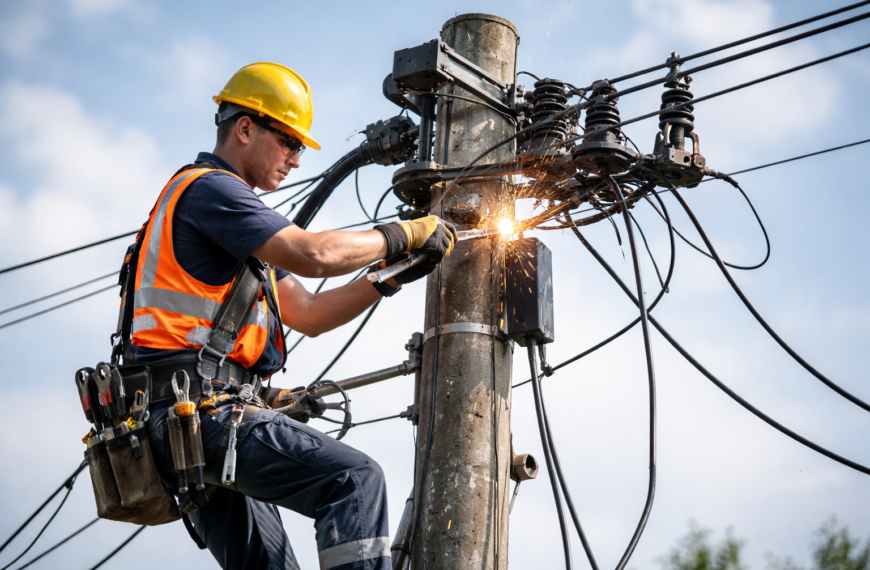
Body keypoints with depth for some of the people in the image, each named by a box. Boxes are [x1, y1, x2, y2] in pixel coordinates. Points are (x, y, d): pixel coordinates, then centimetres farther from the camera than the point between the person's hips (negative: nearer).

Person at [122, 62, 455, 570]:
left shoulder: (230, 205, 28)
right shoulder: (209, 188, -4)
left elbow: (309, 315, 25)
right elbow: (313, 255, -19)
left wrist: (393, 275, 15)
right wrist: (402, 235, -5)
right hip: (198, 405, -11)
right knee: (355, 477, -22)